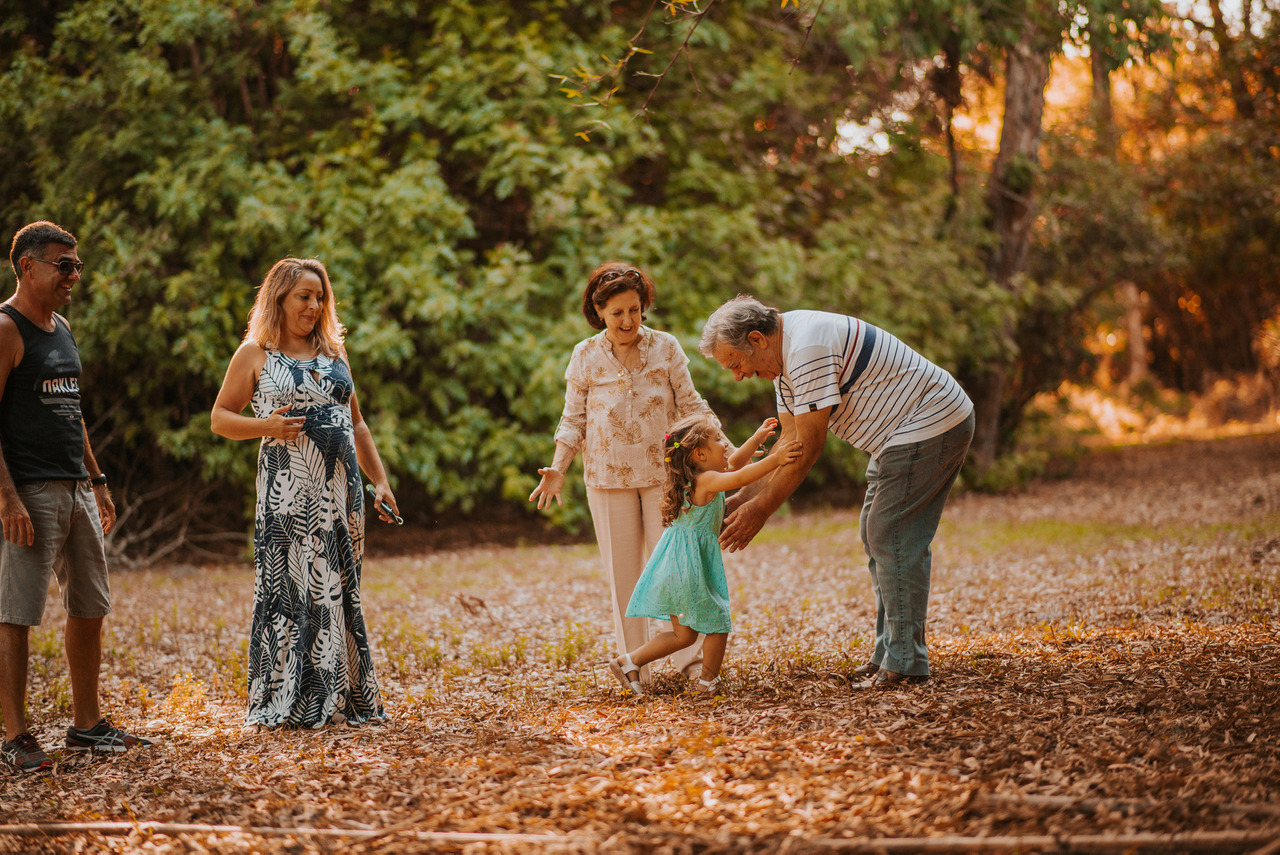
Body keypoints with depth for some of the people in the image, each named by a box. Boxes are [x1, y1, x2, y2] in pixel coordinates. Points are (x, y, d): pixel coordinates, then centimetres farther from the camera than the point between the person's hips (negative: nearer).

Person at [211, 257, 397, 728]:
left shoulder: (333, 352, 17)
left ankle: (344, 699, 13)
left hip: (341, 490, 5)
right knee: (290, 588, -6)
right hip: (288, 490, -5)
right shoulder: (255, 354, 3)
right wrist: (267, 426, -15)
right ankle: (285, 703, 0)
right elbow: (220, 418, 3)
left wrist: (379, 480, 14)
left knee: (341, 591, 6)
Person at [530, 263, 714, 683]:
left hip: (663, 474, -1)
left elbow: (690, 405, 4)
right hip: (608, 478, 1)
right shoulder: (585, 357, -1)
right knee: (623, 573, 4)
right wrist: (558, 468, -8)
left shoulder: (665, 347, -2)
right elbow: (573, 419, 4)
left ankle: (691, 658, 4)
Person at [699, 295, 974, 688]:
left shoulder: (808, 349, -25)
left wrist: (761, 508, -16)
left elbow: (808, 446, -22)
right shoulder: (784, 354, 9)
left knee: (892, 537, -11)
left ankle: (905, 663, -8)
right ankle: (888, 654, 17)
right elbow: (790, 439, 13)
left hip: (928, 427, -11)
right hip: (902, 434, 11)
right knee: (877, 536, 13)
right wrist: (743, 498, 8)